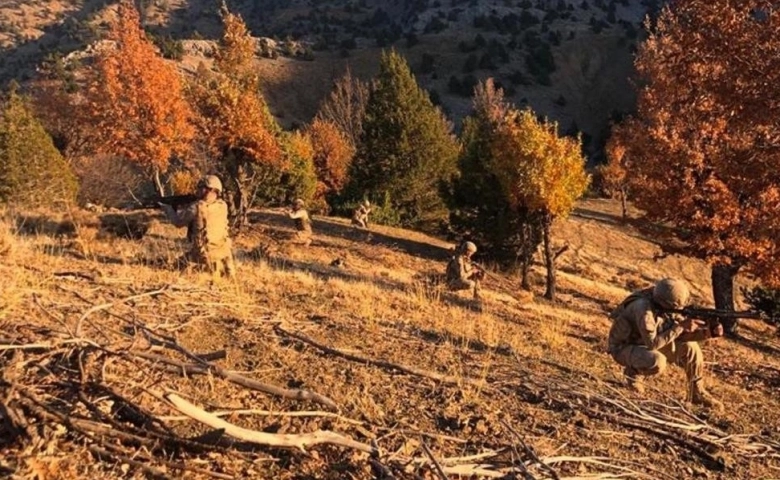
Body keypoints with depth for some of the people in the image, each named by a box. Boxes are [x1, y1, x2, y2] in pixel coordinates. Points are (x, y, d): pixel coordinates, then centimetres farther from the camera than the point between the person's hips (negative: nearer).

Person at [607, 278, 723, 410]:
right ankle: (633, 371, -4)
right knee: (658, 362, -37)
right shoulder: (644, 309, -34)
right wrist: (679, 326, -31)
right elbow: (652, 343, -33)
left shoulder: (666, 306, -9)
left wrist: (709, 332, -19)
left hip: (646, 344, 8)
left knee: (689, 347, -4)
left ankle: (697, 393, 10)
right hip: (623, 348, -8)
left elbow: (682, 334, -3)